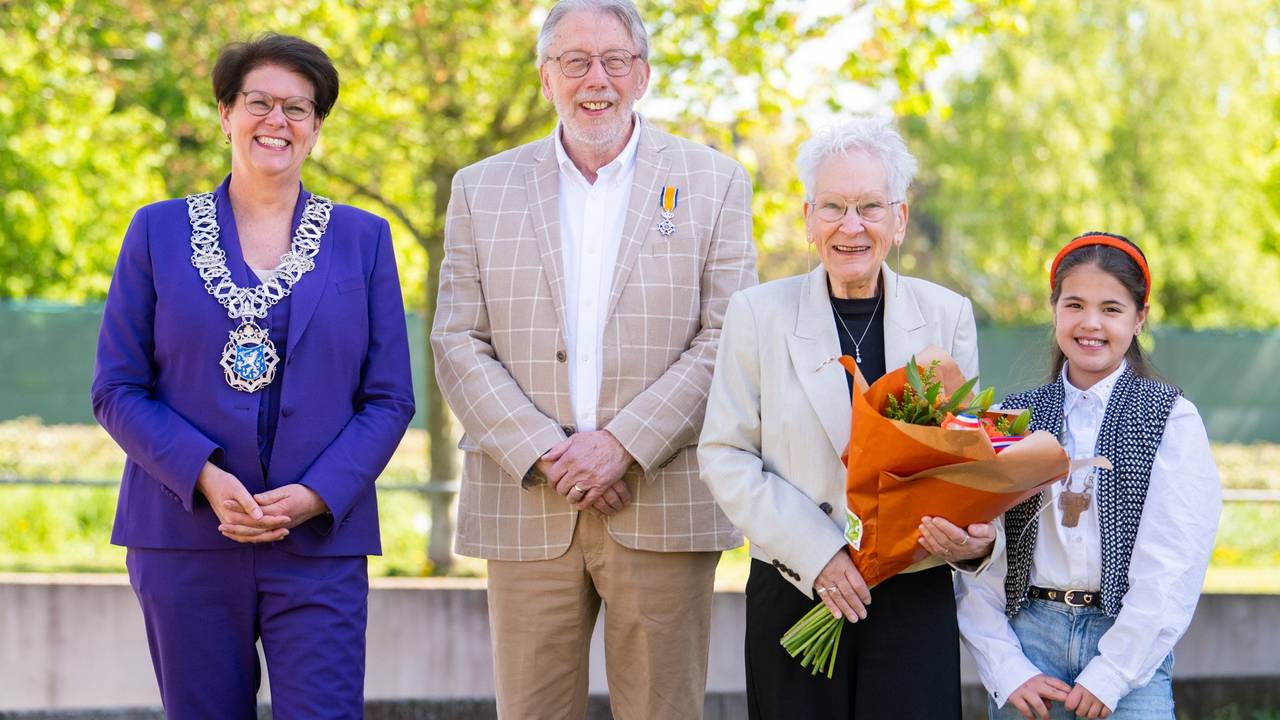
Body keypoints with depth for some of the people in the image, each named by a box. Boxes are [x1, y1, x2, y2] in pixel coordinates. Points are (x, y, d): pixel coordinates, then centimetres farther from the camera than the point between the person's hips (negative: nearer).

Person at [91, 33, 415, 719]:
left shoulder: (361, 239, 9)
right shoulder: (159, 232, 8)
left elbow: (390, 398, 6)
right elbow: (116, 388, 3)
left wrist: (316, 495, -10)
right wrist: (205, 478, -12)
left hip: (320, 539, 0)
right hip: (186, 543, 0)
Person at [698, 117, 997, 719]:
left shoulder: (947, 315, 7)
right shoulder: (758, 313, 2)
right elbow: (724, 457, -2)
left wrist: (977, 532, -14)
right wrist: (816, 554, -13)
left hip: (914, 599, 1)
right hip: (794, 595, -1)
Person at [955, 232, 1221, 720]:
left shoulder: (1172, 419, 0)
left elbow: (1174, 568, -6)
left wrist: (1110, 673, -10)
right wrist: (1008, 670, -6)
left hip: (1131, 647, -2)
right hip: (1027, 638, 2)